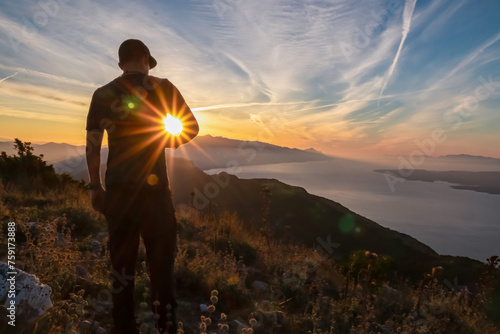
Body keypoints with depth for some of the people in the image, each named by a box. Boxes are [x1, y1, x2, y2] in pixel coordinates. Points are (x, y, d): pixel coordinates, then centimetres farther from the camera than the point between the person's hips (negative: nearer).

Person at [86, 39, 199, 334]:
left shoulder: (102, 94, 8)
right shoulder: (162, 87, 1)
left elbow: (92, 146, 5)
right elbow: (192, 126, -2)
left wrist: (96, 188, 11)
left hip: (117, 190, 3)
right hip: (153, 188, -3)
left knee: (121, 262, 13)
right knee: (161, 260, 6)